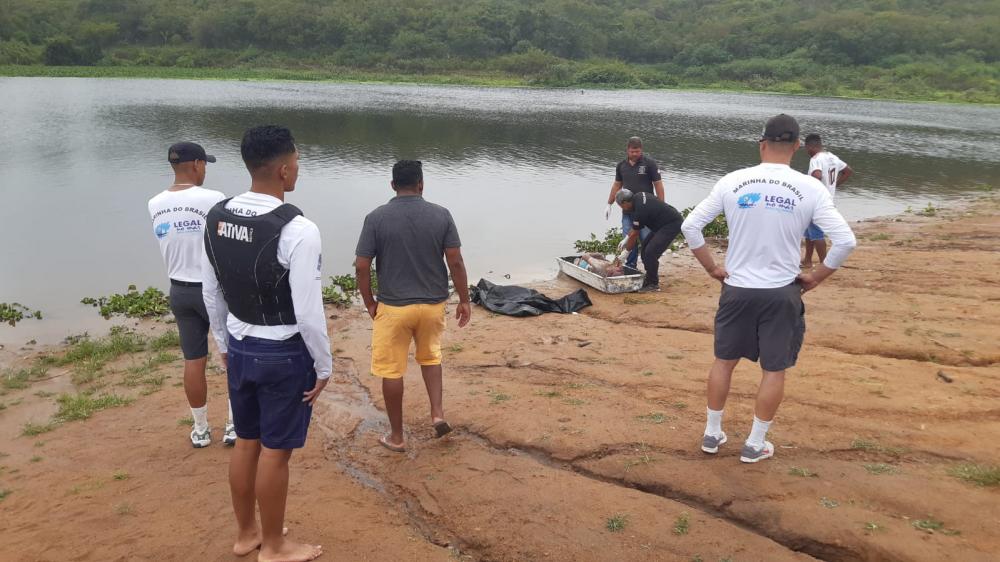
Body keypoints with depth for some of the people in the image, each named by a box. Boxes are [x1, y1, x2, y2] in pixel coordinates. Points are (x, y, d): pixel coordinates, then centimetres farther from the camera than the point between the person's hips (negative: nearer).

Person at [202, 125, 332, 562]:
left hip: (241, 348, 7)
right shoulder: (297, 230, -24)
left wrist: (226, 344, 20)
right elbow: (308, 311, -21)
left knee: (246, 442, 20)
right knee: (275, 451, 8)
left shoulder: (217, 217, -2)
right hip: (285, 354, -6)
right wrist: (324, 365, -8)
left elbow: (211, 294, 7)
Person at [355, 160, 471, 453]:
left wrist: (369, 302, 5)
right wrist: (465, 300, 4)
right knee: (430, 356, 27)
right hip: (433, 303, 2)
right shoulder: (441, 215, -5)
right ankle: (437, 413, 16)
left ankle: (396, 437, 20)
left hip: (393, 306, -2)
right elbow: (455, 261, -5)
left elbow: (362, 266, -8)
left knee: (392, 370, 10)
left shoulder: (376, 218, -8)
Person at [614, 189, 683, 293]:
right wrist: (626, 239, 17)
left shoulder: (640, 210, -25)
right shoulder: (639, 196, 2)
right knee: (645, 248, 9)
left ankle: (653, 284, -4)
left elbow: (634, 234, -11)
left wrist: (626, 252, 3)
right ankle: (650, 279, 17)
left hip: (673, 225, -11)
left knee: (650, 252, -16)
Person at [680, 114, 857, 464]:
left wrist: (712, 268, 5)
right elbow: (845, 241, -11)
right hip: (781, 294, -1)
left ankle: (712, 434, 28)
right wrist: (815, 278, 1)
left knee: (724, 361, 18)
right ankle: (755, 445, 22)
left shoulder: (732, 182, -5)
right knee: (774, 371, 13)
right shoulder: (810, 189, -9)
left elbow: (690, 227, -4)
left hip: (737, 290, 2)